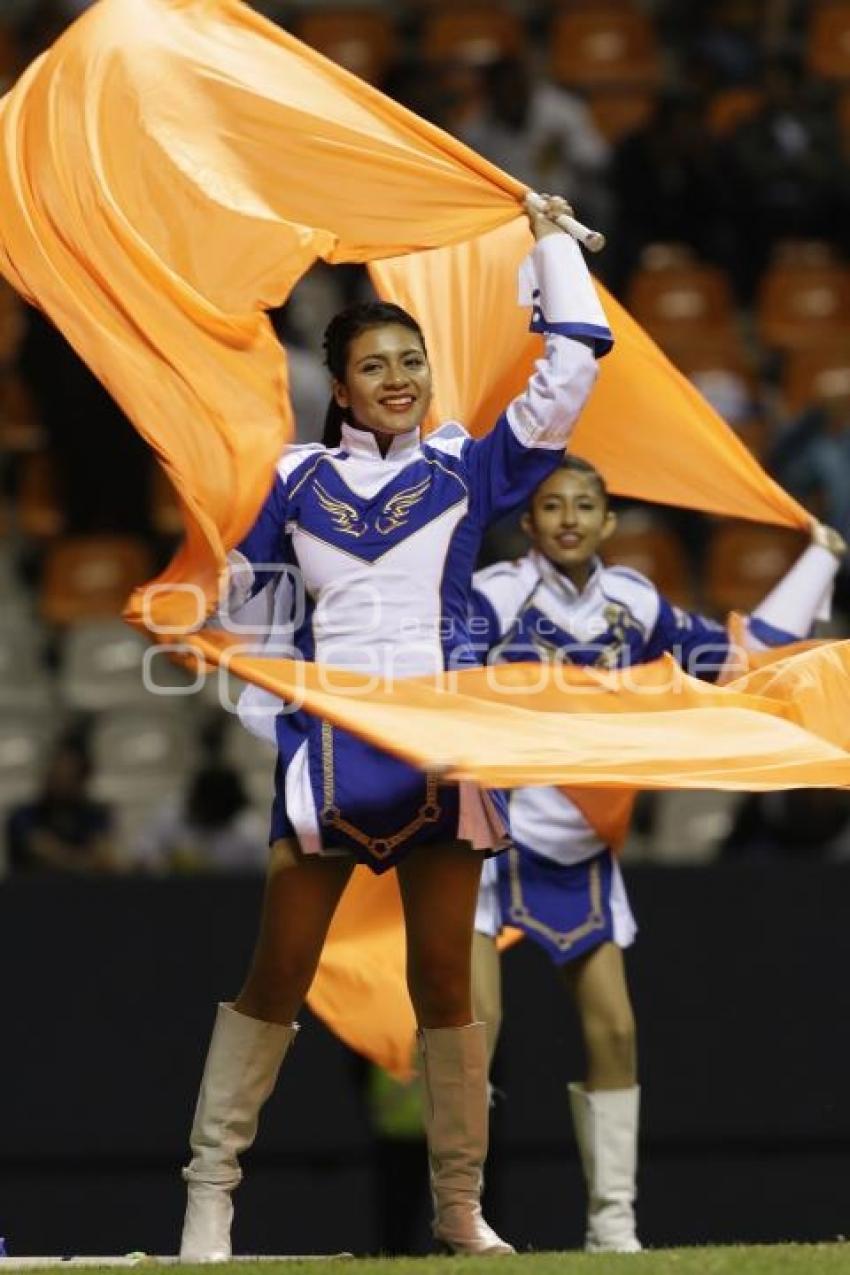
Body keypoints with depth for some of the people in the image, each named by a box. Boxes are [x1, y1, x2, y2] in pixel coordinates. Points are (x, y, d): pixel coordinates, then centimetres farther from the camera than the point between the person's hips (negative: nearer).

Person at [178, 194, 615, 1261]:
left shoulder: (465, 469, 8)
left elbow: (570, 372, 6)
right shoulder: (298, 481, 9)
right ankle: (210, 1192, 1)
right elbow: (232, 584, 15)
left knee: (444, 983, 4)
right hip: (326, 742, 0)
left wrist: (551, 242, 10)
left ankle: (460, 1204, 12)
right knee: (276, 977, -2)